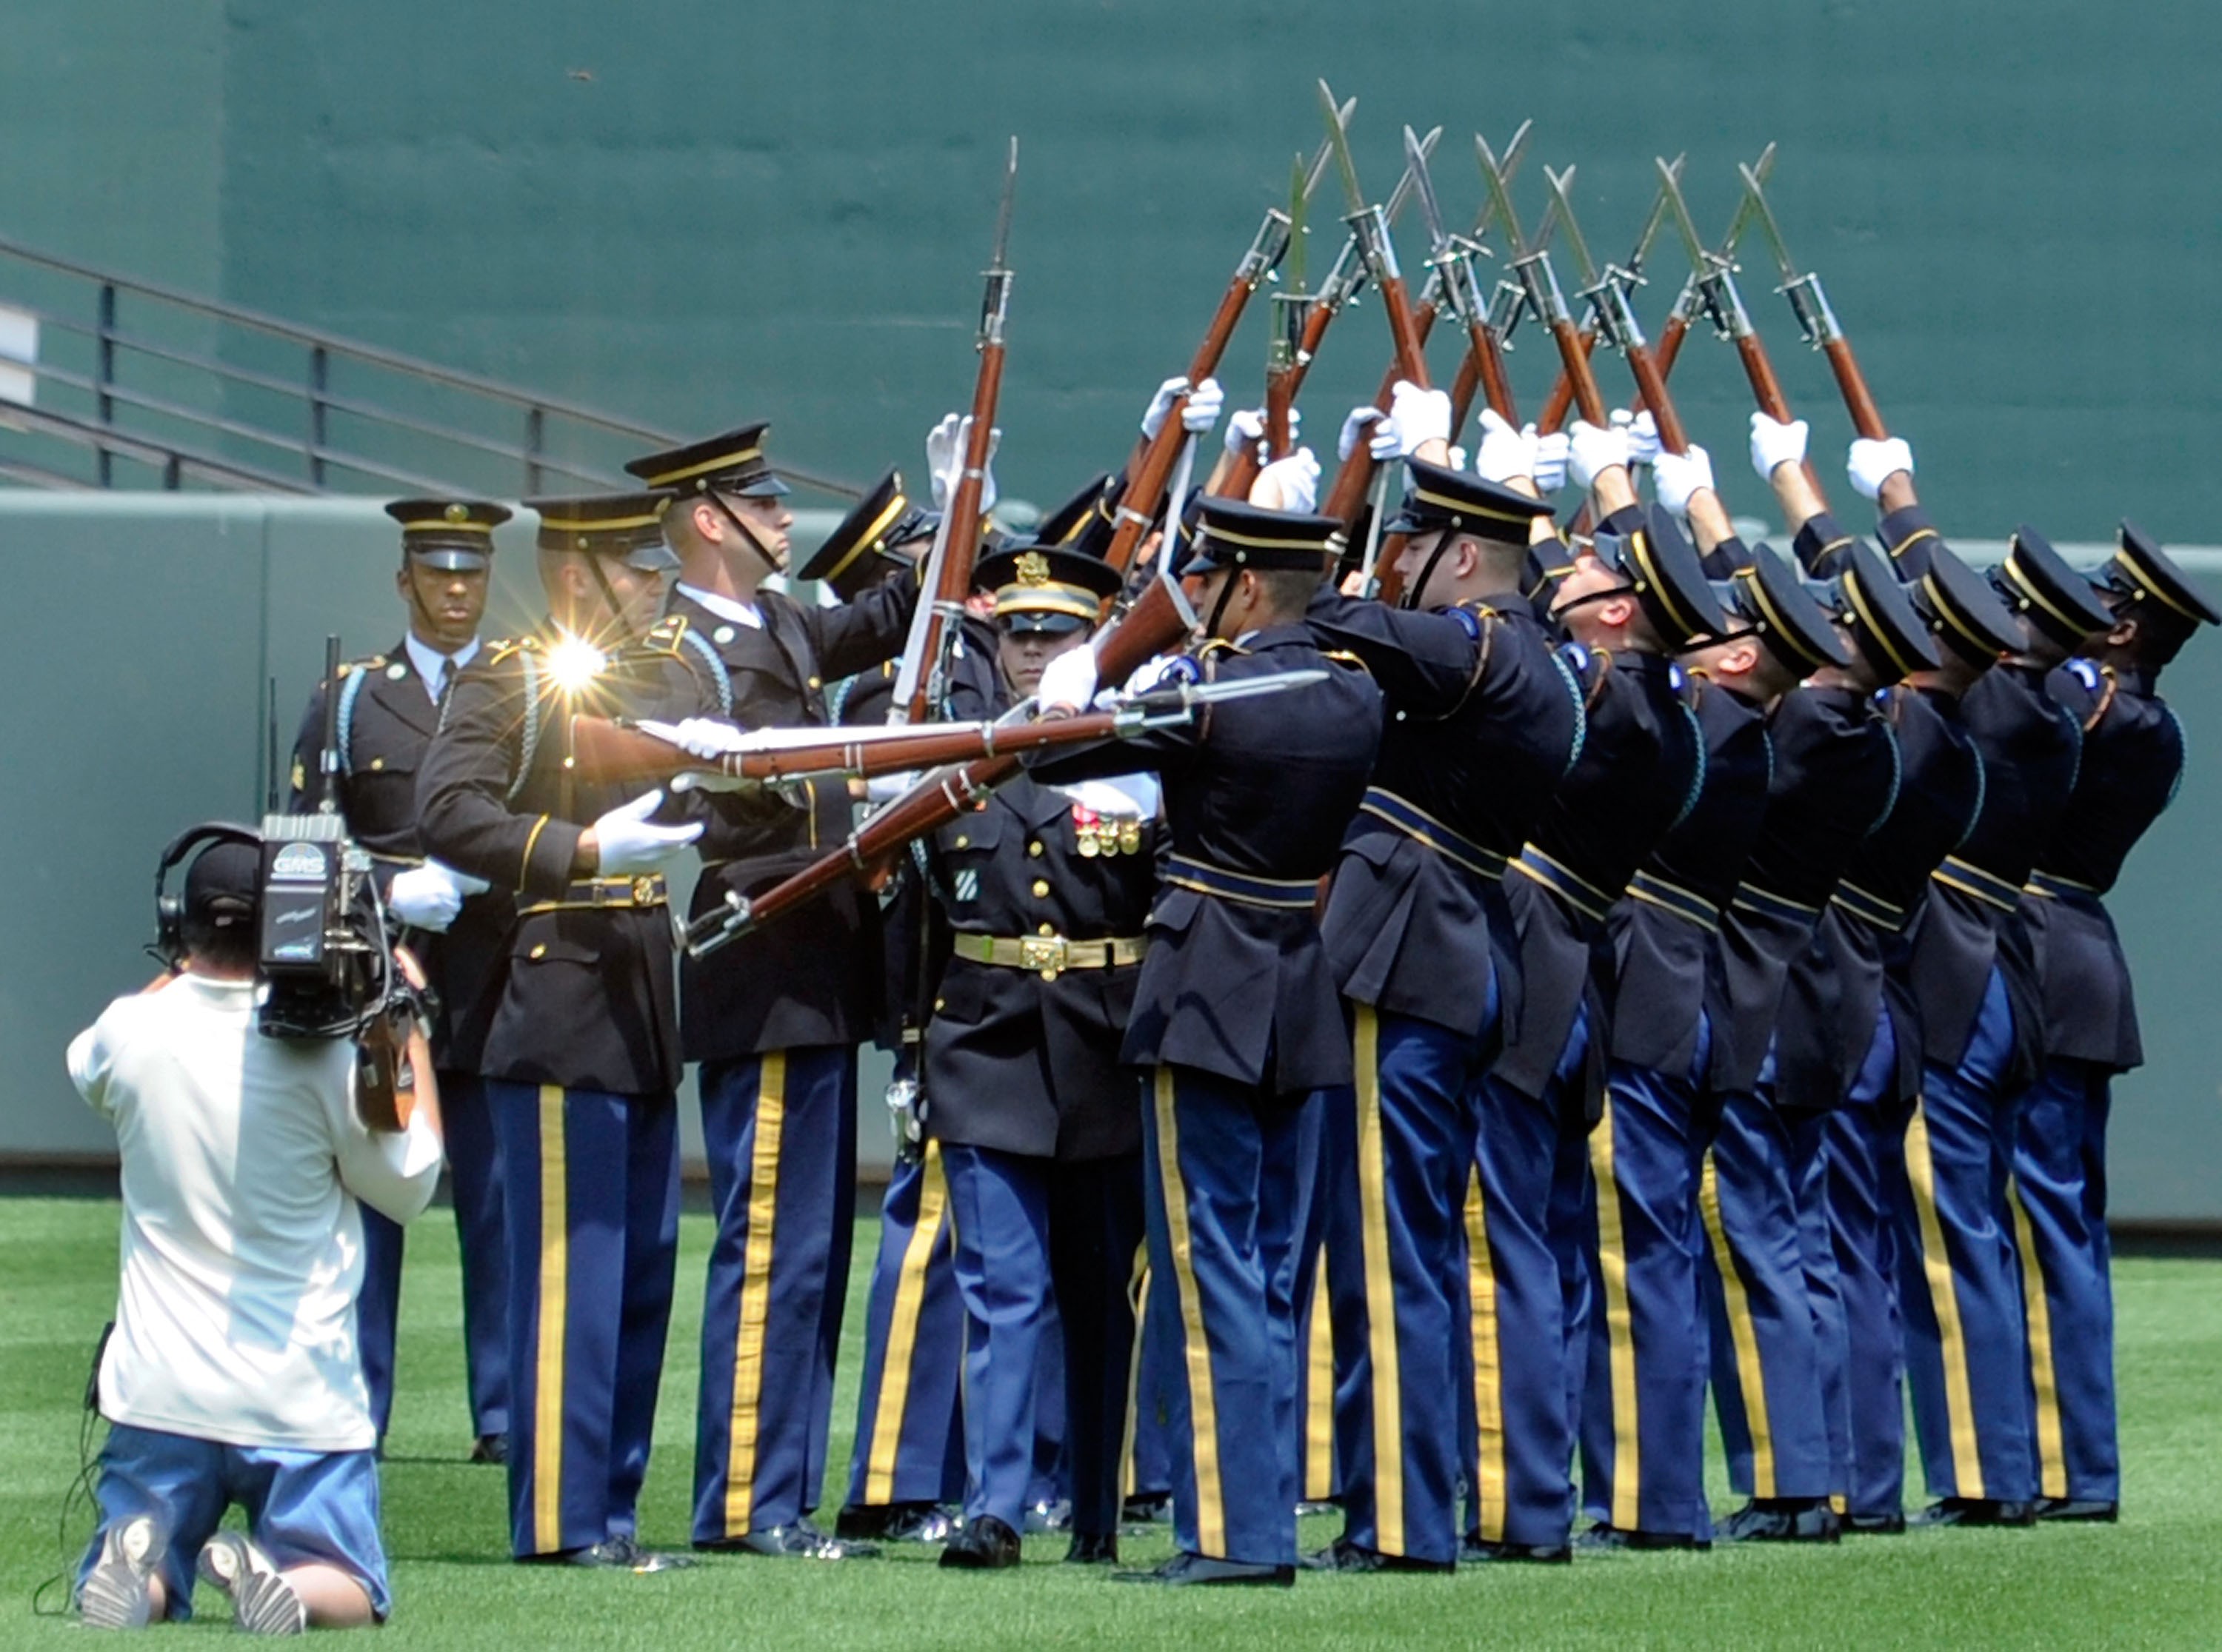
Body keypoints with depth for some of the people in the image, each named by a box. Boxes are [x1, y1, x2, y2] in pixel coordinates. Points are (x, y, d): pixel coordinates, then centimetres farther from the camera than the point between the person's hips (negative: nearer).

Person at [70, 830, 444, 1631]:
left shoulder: (134, 1031, -4)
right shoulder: (325, 1052, -11)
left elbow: (86, 1065, 23)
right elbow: (410, 1187, 3)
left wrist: (185, 968, 28)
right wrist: (413, 1036, 10)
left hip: (157, 1392, 2)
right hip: (302, 1401, -2)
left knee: (119, 1595, 15)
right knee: (347, 1595, 11)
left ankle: (137, 1568, -20)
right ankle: (281, 1580, -23)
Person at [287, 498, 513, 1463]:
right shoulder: (351, 699, 11)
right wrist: (392, 888, -10)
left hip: (495, 988, 0)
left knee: (501, 1209, -1)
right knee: (366, 1203, 1)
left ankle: (506, 1417, 4)